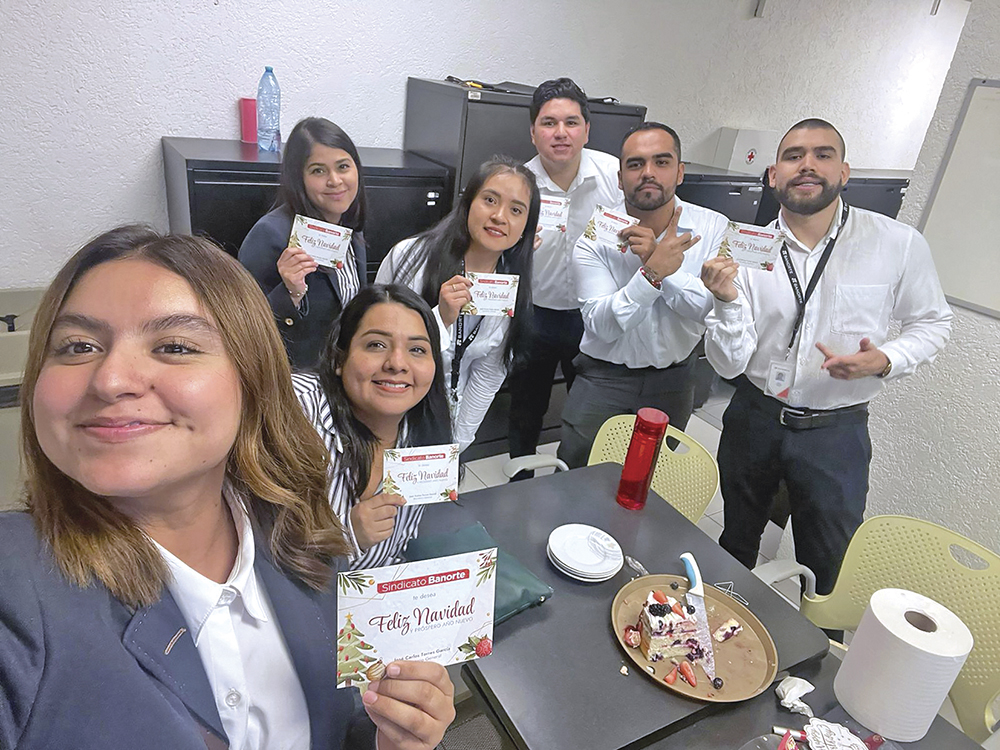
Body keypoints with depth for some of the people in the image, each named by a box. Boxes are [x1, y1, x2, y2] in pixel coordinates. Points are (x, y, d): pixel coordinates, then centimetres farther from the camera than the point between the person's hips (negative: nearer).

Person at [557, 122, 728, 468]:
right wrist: (653, 272, -35)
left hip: (674, 379, 2)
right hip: (604, 377, -1)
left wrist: (659, 261, -29)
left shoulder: (713, 228, -9)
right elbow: (600, 325, -22)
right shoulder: (595, 236, -13)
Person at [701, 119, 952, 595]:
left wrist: (885, 361, -17)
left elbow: (932, 322, 4)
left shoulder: (900, 245, -12)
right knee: (736, 546, 23)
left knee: (826, 572, 12)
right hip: (753, 418, 2)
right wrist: (729, 302, -31)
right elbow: (729, 364, -13)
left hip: (836, 431, -1)